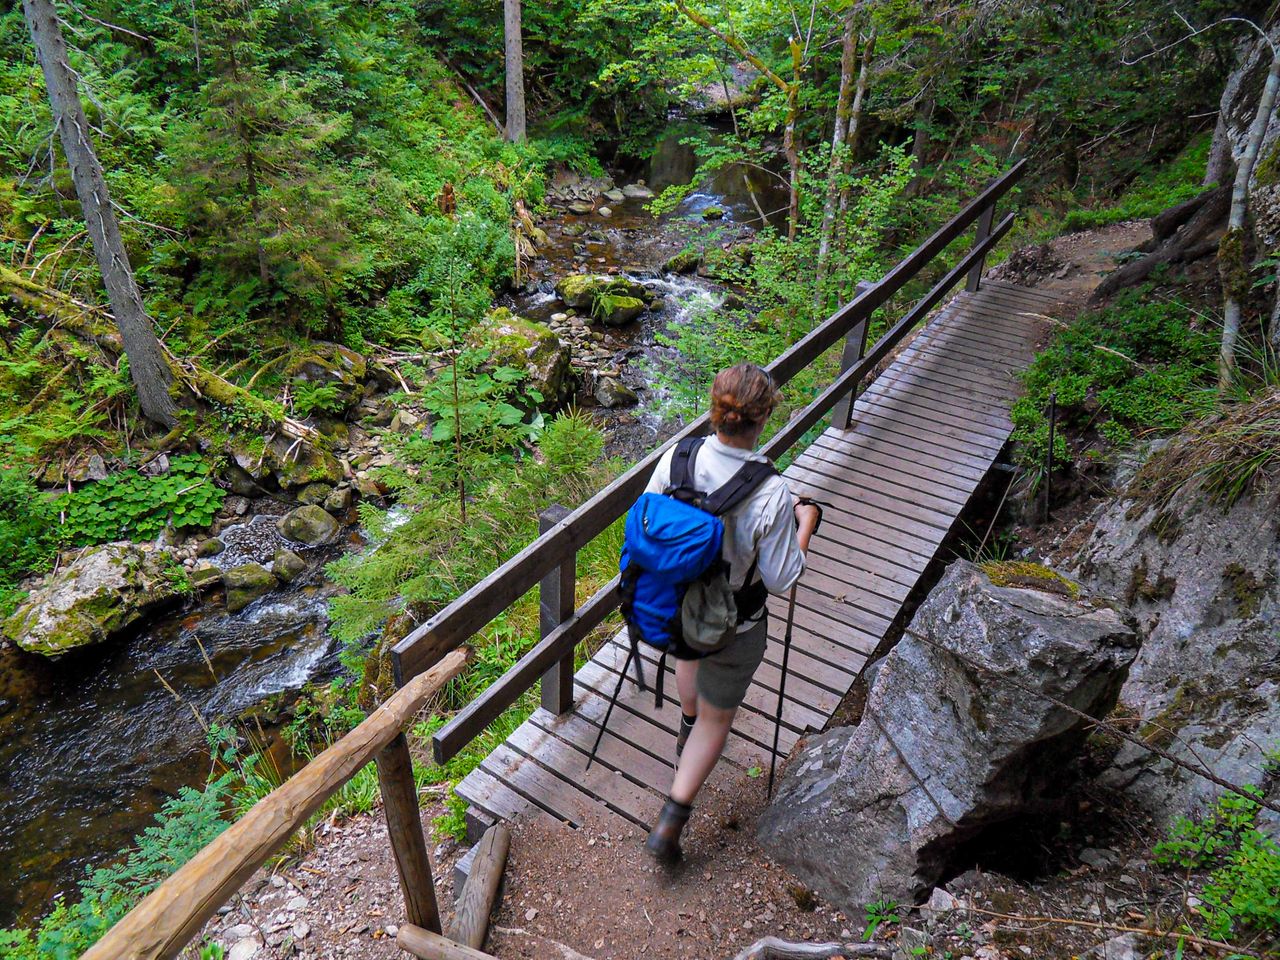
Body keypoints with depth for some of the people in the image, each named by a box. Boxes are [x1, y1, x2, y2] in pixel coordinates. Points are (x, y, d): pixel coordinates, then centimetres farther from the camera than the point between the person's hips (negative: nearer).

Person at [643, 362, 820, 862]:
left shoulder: (676, 458, -19)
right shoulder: (771, 494, -30)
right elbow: (780, 579, -18)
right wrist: (805, 525, -3)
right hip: (734, 625, -4)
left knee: (688, 655, 38)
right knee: (717, 715, 19)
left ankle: (688, 728, 65)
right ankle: (671, 820, 23)